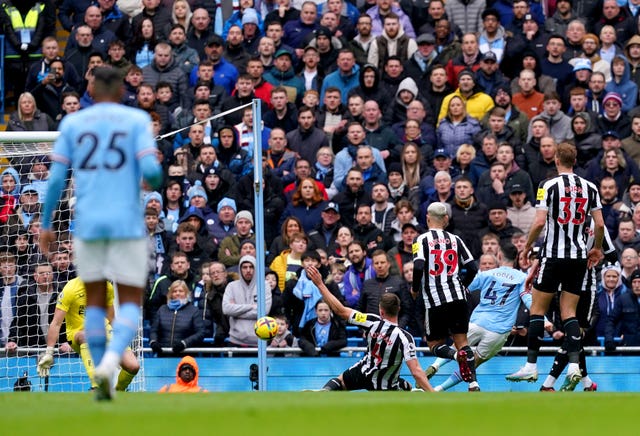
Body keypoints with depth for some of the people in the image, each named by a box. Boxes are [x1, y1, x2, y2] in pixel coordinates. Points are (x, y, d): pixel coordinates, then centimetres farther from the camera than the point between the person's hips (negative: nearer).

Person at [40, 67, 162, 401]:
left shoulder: (72, 123, 6)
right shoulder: (137, 120, 1)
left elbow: (56, 177, 1)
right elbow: (150, 169, -10)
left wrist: (46, 224, 9)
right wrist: (156, 182, 13)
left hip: (87, 223, 2)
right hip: (127, 223, -2)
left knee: (95, 301, 14)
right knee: (130, 302, 4)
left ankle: (102, 384, 10)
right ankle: (111, 360, -23)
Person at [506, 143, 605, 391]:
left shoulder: (549, 186, -8)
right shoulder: (589, 188, 5)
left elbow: (540, 222, -14)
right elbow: (599, 224, 3)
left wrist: (528, 245, 4)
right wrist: (597, 249, 20)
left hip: (553, 255, -4)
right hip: (578, 257, 4)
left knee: (537, 308, 5)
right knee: (568, 312, 8)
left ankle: (531, 366, 3)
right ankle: (574, 365, -7)